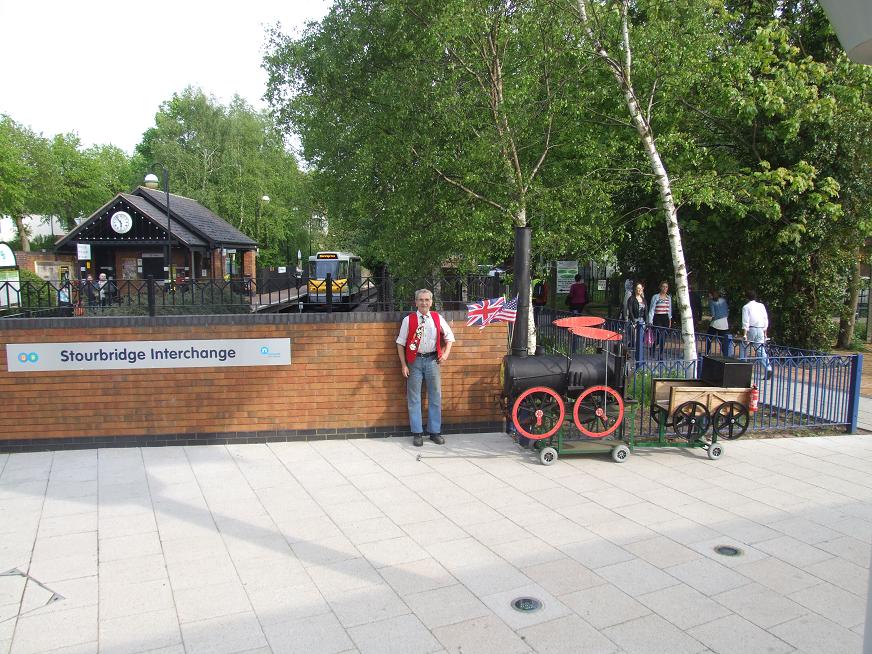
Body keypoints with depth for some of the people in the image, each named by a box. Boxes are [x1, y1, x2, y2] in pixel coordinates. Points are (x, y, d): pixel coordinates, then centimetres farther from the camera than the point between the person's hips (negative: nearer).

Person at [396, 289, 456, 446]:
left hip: (432, 360, 2)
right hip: (414, 361, -2)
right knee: (414, 398, 2)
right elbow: (400, 343, -1)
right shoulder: (408, 320, -3)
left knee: (435, 397, 7)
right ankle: (417, 433, 11)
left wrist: (446, 353, 0)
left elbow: (449, 336, 14)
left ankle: (435, 432, 18)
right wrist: (403, 365, -5)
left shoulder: (437, 318, 4)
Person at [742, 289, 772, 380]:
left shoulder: (746, 307, -2)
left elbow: (745, 322, -10)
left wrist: (744, 335, -12)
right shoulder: (761, 306, 10)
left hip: (751, 330, -4)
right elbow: (766, 320, 13)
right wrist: (765, 332, 20)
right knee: (761, 350, 2)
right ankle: (768, 369, -10)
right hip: (760, 330, 4)